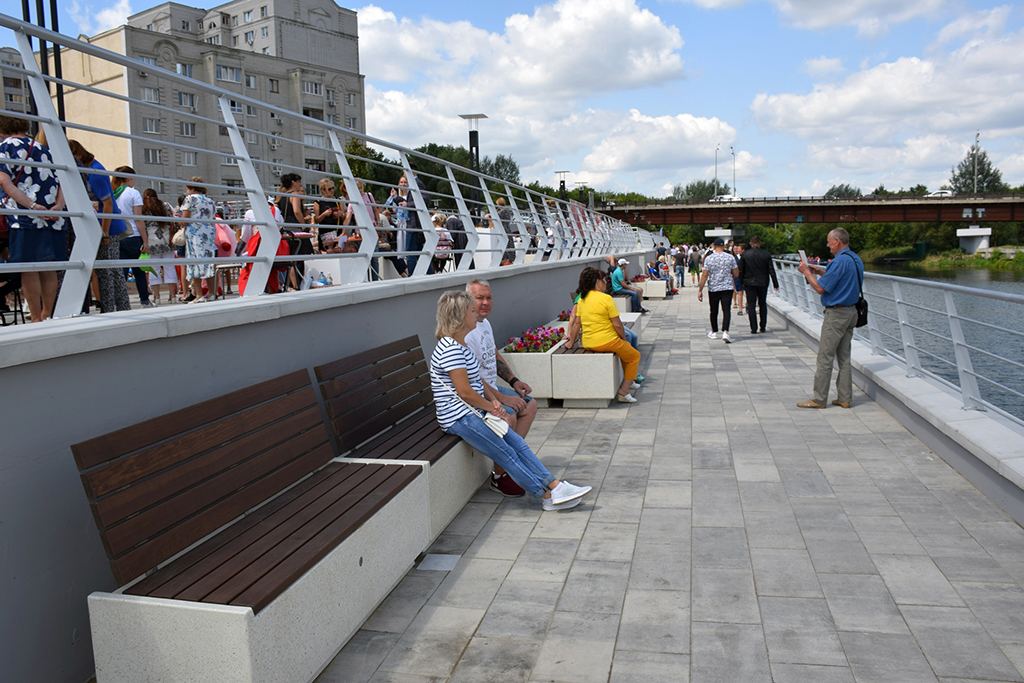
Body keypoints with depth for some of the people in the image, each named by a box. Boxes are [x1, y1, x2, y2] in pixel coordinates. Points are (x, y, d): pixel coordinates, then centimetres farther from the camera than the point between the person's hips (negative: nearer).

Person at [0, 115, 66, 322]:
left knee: (28, 268, -2)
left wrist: (32, 206, -15)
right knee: (48, 268, 8)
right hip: (52, 218, 4)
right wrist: (58, 205, -4)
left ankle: (36, 319, -2)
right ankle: (47, 316, 12)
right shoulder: (43, 149, 18)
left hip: (24, 217, -4)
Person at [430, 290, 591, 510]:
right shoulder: (450, 349, -20)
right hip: (460, 418, -10)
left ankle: (554, 485, 3)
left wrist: (494, 400, 1)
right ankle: (548, 496, 1)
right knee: (507, 455, -7)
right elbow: (465, 392, -22)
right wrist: (491, 407, -9)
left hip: (474, 412, 10)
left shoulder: (460, 345, 13)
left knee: (518, 444, 2)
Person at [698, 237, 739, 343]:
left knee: (714, 311, 14)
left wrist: (700, 290, -1)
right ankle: (725, 332, -21)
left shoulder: (709, 258, -5)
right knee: (727, 310, -4)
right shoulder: (730, 257, -3)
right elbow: (736, 274, 2)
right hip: (727, 288, -1)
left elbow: (704, 275, -6)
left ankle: (714, 332, 26)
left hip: (713, 289, 1)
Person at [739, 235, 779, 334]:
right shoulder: (767, 255, -4)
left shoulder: (745, 254, -5)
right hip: (763, 283, 1)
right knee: (763, 304, 14)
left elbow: (741, 270, -1)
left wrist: (741, 282, 12)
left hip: (749, 283, -1)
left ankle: (754, 328, -4)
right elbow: (771, 270, -1)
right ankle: (763, 327, 17)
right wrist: (775, 284, 6)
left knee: (751, 305, 1)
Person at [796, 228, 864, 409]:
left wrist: (807, 272, -5)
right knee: (844, 357, 12)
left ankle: (819, 399, 1)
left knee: (825, 357, -3)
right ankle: (845, 398, 15)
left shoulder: (840, 261, -18)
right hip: (851, 312, 9)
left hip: (836, 314, -9)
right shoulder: (856, 260, 12)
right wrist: (821, 271, 19)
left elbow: (821, 288, -19)